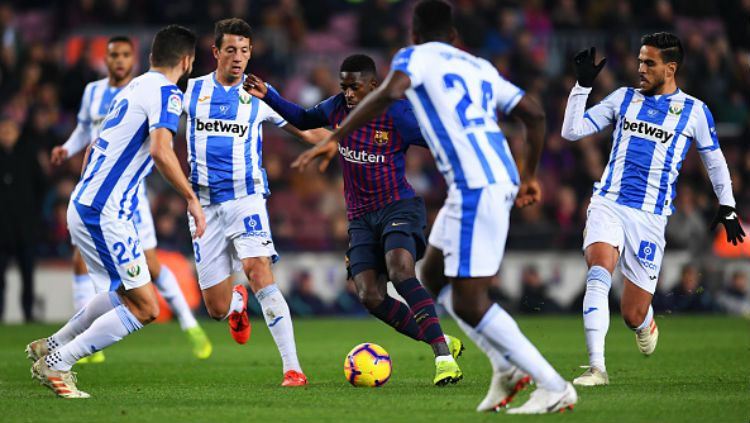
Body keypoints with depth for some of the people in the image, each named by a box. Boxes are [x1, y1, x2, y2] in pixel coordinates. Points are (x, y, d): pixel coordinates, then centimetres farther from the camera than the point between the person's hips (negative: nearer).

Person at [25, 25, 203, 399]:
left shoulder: (132, 88, 17)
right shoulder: (166, 93, -10)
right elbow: (161, 151, -26)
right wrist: (191, 199, -19)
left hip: (82, 204, 10)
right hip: (105, 214, -10)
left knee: (123, 292, 26)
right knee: (144, 308, -5)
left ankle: (51, 346, 29)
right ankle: (56, 364, -3)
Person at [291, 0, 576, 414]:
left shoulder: (415, 56, 3)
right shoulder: (480, 67, 24)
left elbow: (390, 92, -19)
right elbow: (534, 114, 23)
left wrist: (334, 139, -17)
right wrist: (529, 175, 36)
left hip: (475, 186, -8)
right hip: (500, 179, 8)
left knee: (469, 303, -6)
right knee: (435, 275, 21)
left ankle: (554, 388, -8)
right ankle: (507, 367, 14)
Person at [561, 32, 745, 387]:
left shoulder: (694, 111, 4)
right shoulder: (624, 98, 10)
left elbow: (714, 159, 18)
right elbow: (572, 131, 9)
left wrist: (727, 206, 18)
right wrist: (582, 85, 0)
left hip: (650, 216, -1)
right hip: (608, 204, 1)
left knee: (633, 316, -1)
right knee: (598, 272, -29)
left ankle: (646, 324, 40)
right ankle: (596, 367, -30)